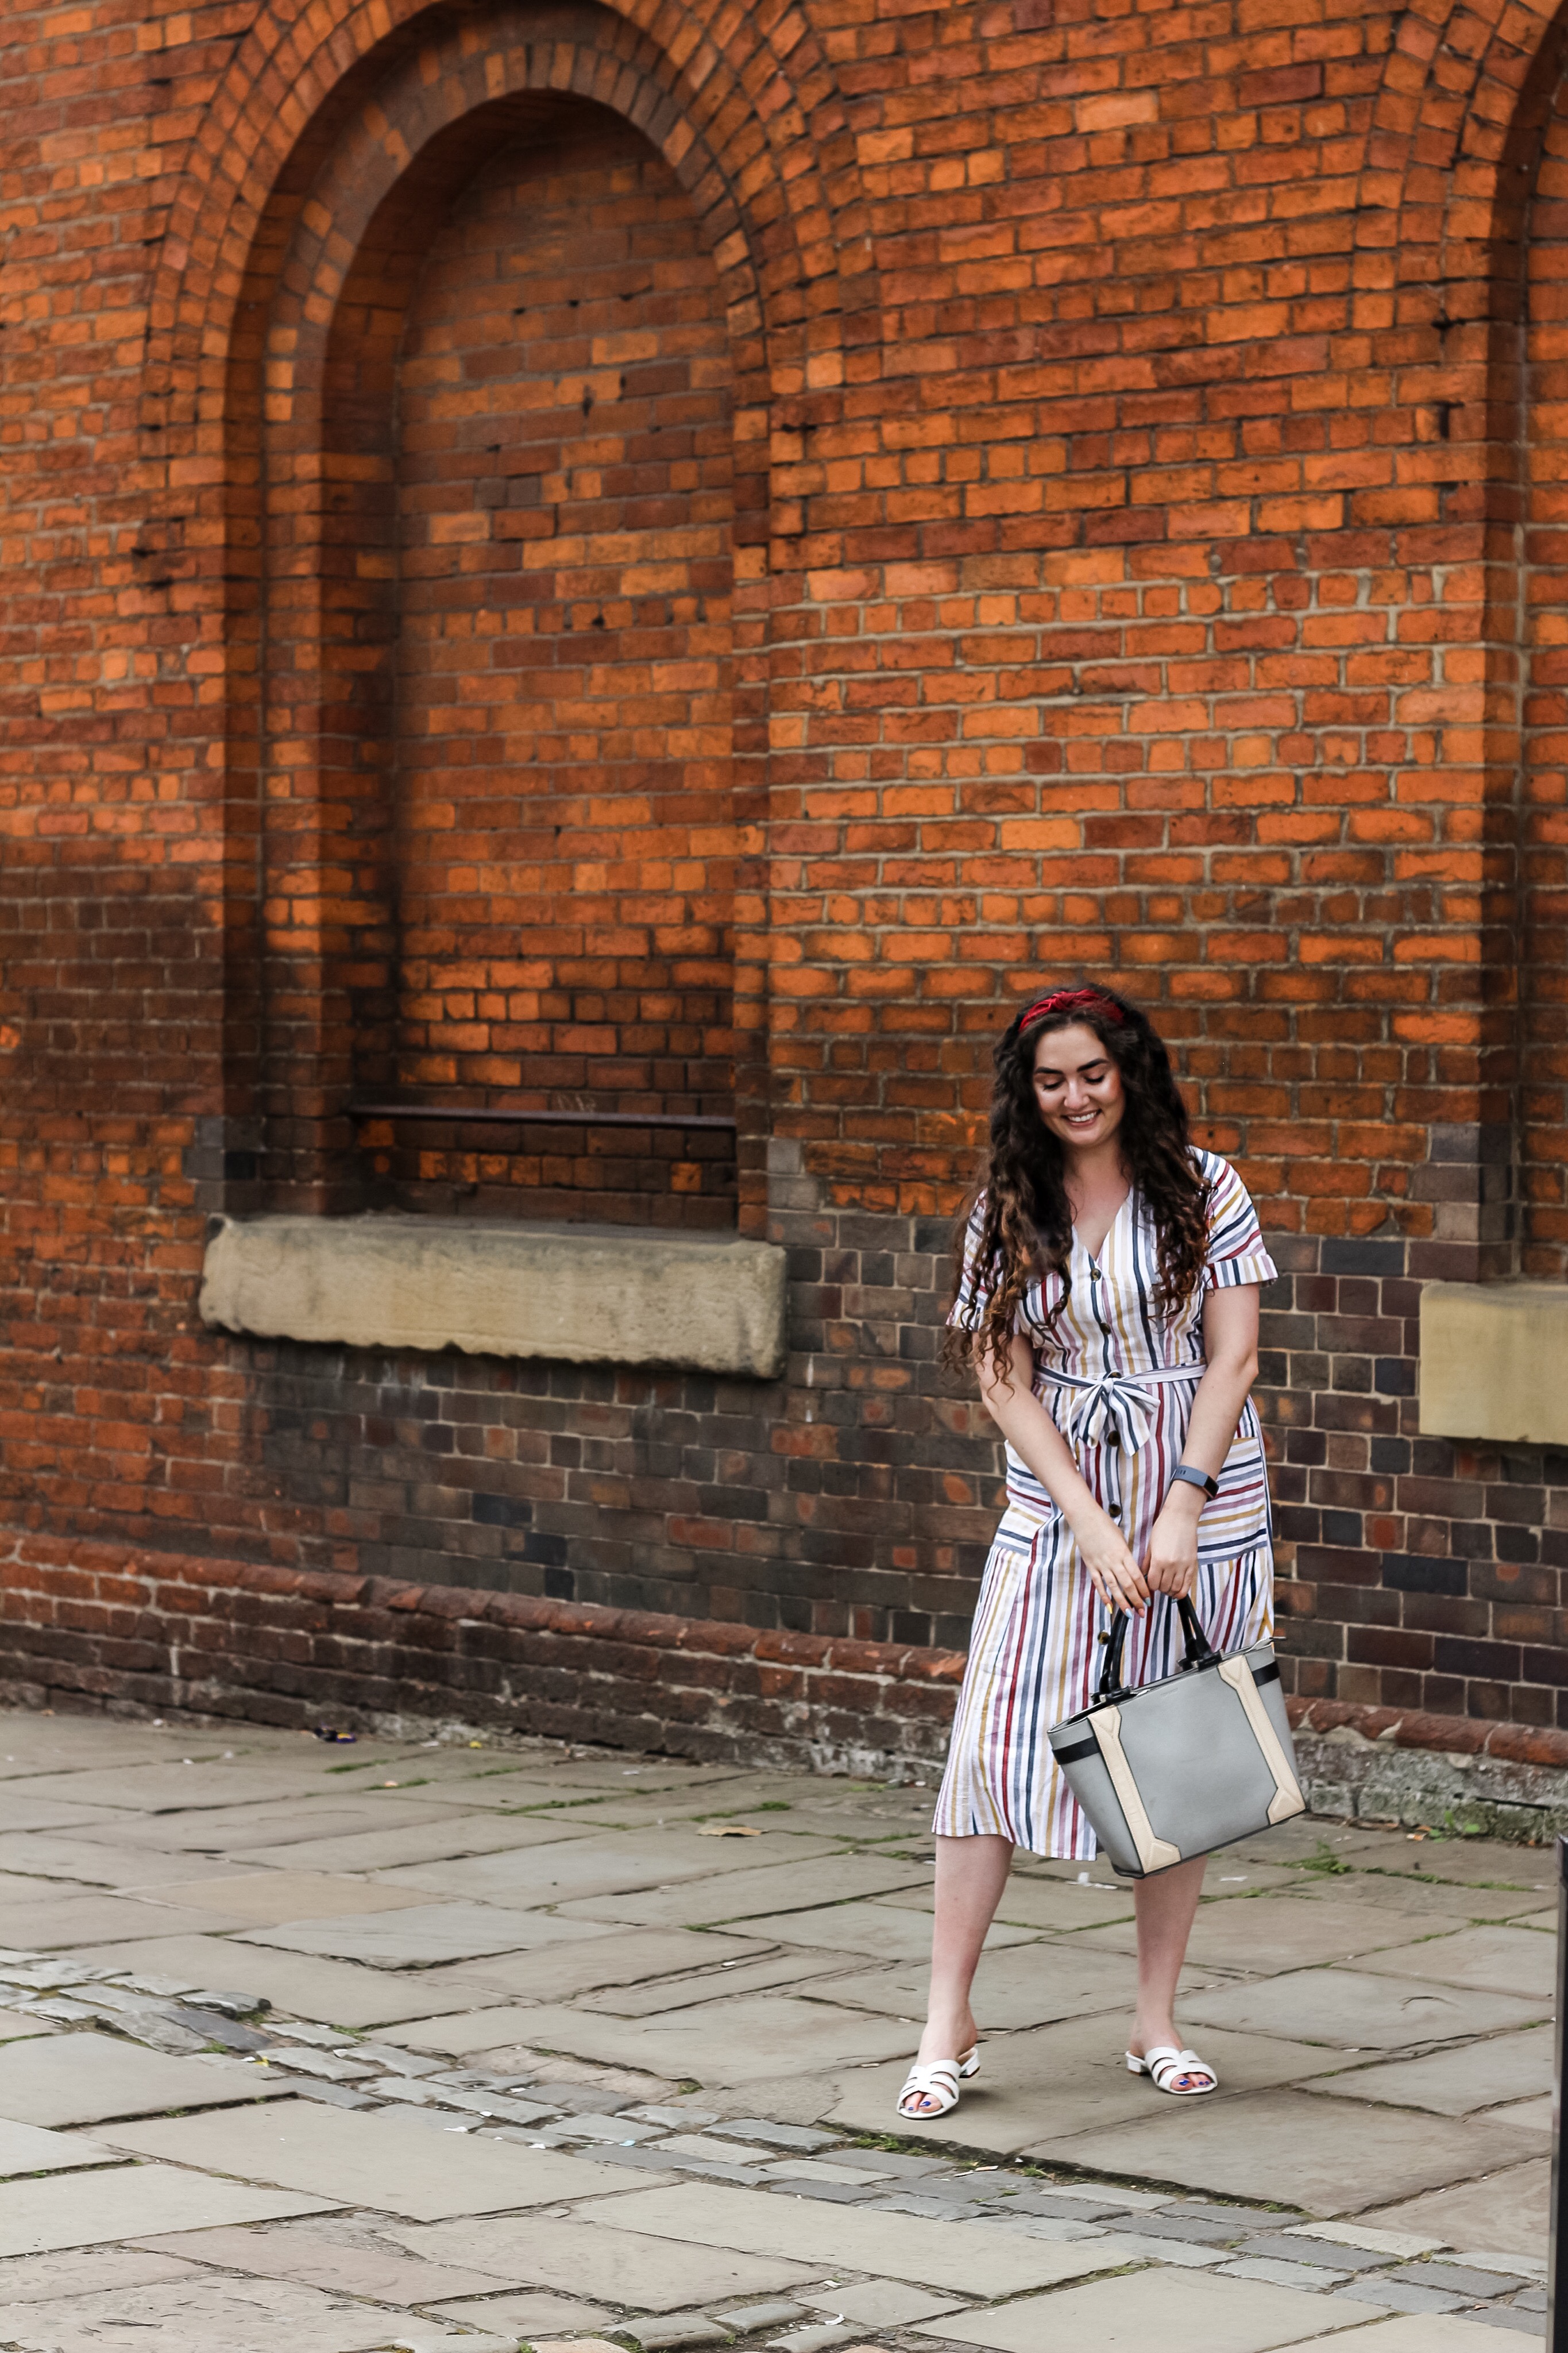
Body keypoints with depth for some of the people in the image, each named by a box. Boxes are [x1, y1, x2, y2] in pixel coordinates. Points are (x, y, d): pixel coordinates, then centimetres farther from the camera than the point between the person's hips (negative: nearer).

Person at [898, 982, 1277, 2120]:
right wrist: (1093, 1526, -12)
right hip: (1057, 1511, 1)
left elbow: (1233, 1356, -4)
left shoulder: (1202, 1187, 0)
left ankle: (1158, 2022, 16)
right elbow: (1006, 1385, -1)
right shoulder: (1007, 1212, 4)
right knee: (997, 1742, -7)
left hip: (1199, 1506, -1)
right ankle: (949, 2019, 1)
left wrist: (1182, 1508, -14)